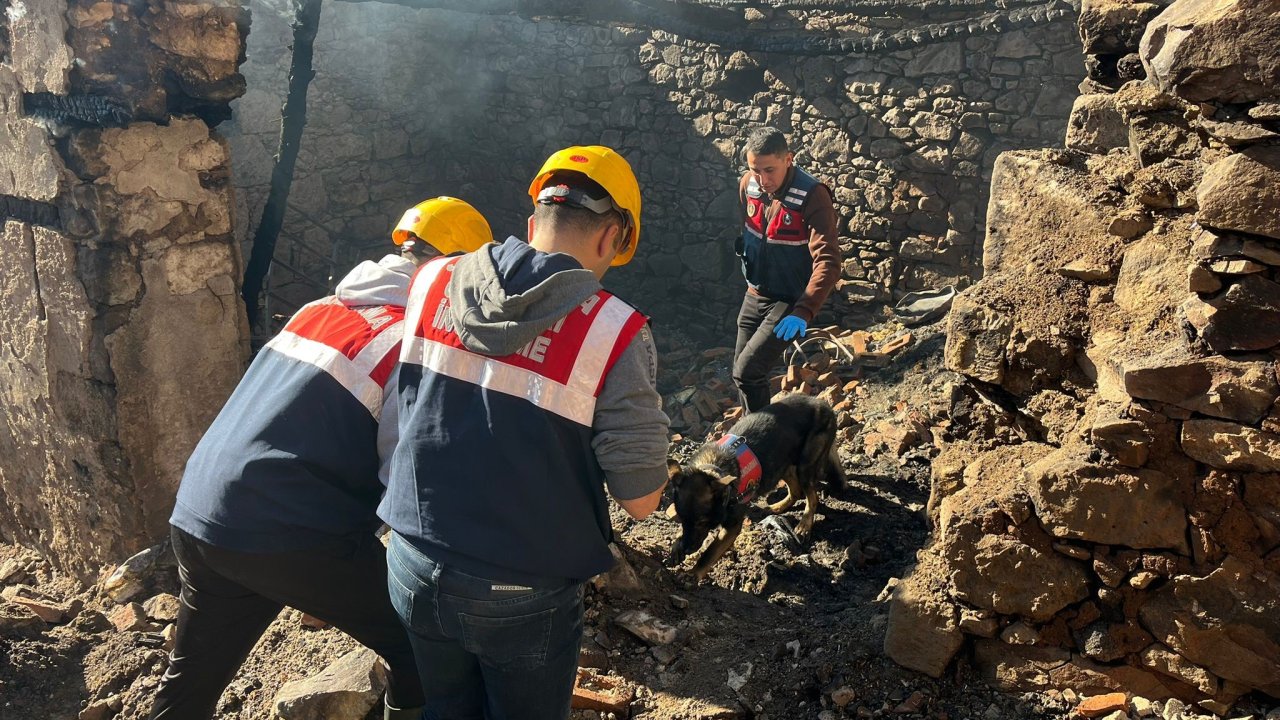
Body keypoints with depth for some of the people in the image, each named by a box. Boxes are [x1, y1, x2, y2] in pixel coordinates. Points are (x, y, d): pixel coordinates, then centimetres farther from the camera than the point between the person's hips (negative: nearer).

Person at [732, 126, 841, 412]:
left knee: (748, 372, -15)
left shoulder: (812, 196, -24)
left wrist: (803, 312, -41)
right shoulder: (748, 185, -5)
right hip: (755, 295, 7)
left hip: (790, 301, -7)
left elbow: (828, 261, -31)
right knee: (741, 373, 12)